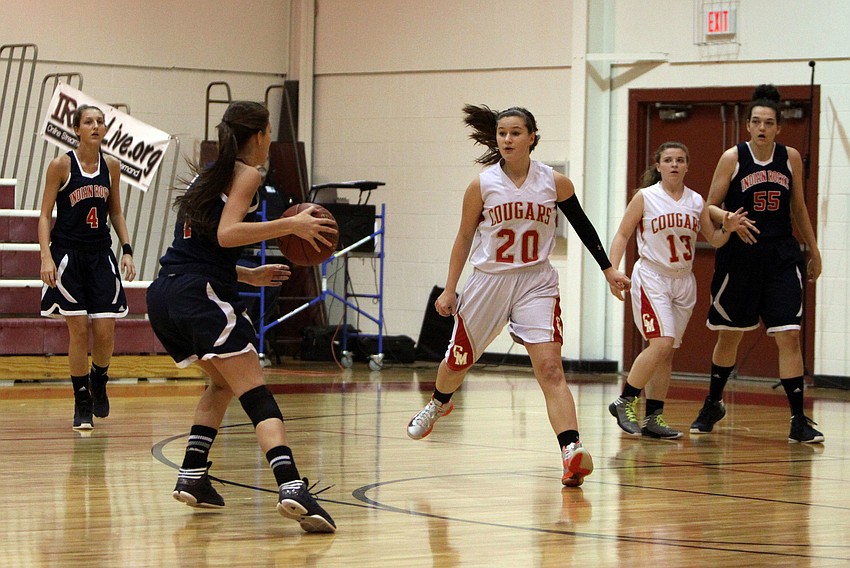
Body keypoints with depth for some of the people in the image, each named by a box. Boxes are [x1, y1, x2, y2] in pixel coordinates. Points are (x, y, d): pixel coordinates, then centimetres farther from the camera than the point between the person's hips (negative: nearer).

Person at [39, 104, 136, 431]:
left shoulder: (111, 166, 5)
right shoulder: (61, 165, -6)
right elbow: (45, 214, -5)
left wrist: (127, 250, 5)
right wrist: (46, 256, -16)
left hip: (101, 255, 3)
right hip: (67, 254, -3)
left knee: (105, 331, -4)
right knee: (79, 330, -5)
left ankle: (98, 383, 25)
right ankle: (82, 405, 7)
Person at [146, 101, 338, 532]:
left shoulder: (207, 175, 26)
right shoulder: (246, 174, 2)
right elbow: (227, 234, -14)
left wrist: (249, 276, 34)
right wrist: (291, 226, -11)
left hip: (164, 294, 8)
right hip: (200, 293, -8)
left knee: (223, 381, 28)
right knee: (256, 395, -16)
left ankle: (192, 476, 19)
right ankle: (290, 486, -33)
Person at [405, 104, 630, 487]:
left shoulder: (555, 183, -5)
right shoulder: (481, 186, -7)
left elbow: (583, 226, 9)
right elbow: (464, 238, 3)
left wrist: (609, 270, 9)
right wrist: (449, 290, 3)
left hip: (536, 283, -1)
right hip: (489, 281, 1)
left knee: (550, 369, -17)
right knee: (458, 361, 17)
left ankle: (572, 452, -28)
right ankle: (438, 404, 52)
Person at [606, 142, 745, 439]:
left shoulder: (696, 201, 7)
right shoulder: (645, 197, -3)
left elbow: (714, 240, 14)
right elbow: (622, 235, -2)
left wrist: (728, 228, -8)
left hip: (683, 282, 5)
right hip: (652, 278, -5)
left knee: (666, 353, 5)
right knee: (662, 343, -20)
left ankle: (653, 417, 10)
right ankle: (625, 401, -7)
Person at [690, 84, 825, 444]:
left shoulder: (791, 158, 2)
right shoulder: (732, 158, -5)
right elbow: (710, 207, -3)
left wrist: (813, 252, 18)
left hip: (781, 258, 1)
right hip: (739, 256, -1)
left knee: (789, 336, -9)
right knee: (729, 335, 12)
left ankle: (799, 420, -6)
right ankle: (713, 404, 34)